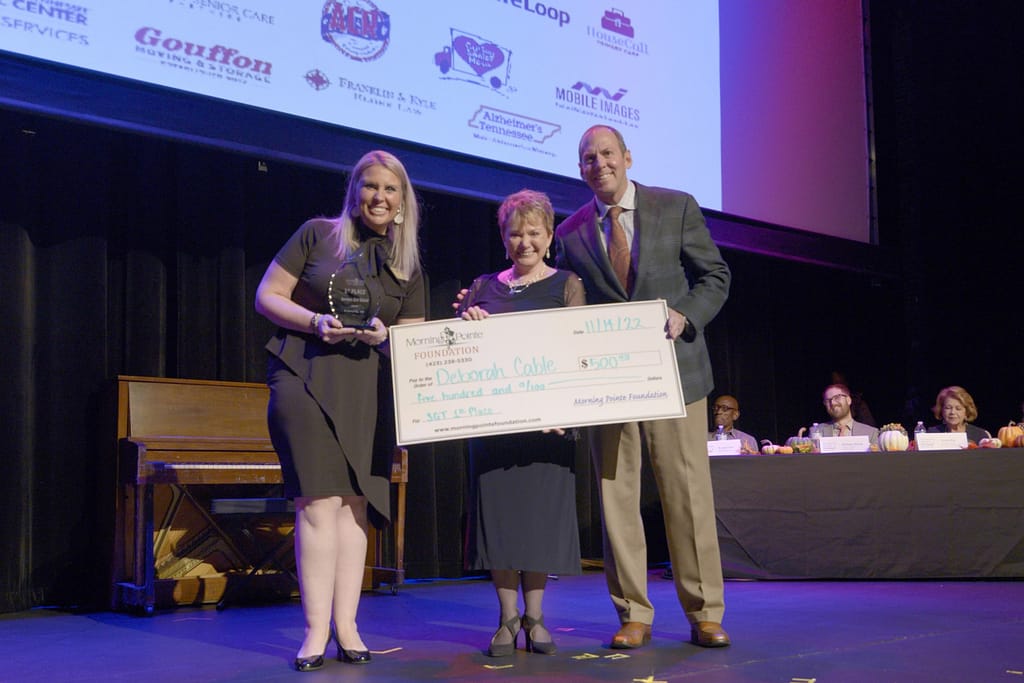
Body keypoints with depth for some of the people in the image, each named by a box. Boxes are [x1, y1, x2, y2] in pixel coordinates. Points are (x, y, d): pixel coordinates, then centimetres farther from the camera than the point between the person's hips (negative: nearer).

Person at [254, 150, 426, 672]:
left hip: (367, 386, 3)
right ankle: (317, 629, -8)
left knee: (355, 502, 1)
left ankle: (346, 626, 6)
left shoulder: (407, 264, 15)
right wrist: (315, 321, -14)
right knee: (319, 501, -11)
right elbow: (267, 297, 4)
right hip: (305, 377, -3)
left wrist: (384, 337, -6)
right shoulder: (318, 234, 5)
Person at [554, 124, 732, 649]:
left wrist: (685, 317, -12)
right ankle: (633, 615, 12)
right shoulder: (571, 233, 8)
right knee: (616, 496, 2)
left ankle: (704, 614, 9)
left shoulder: (677, 208, 3)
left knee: (689, 493, 0)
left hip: (673, 368, -1)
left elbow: (714, 275, 5)